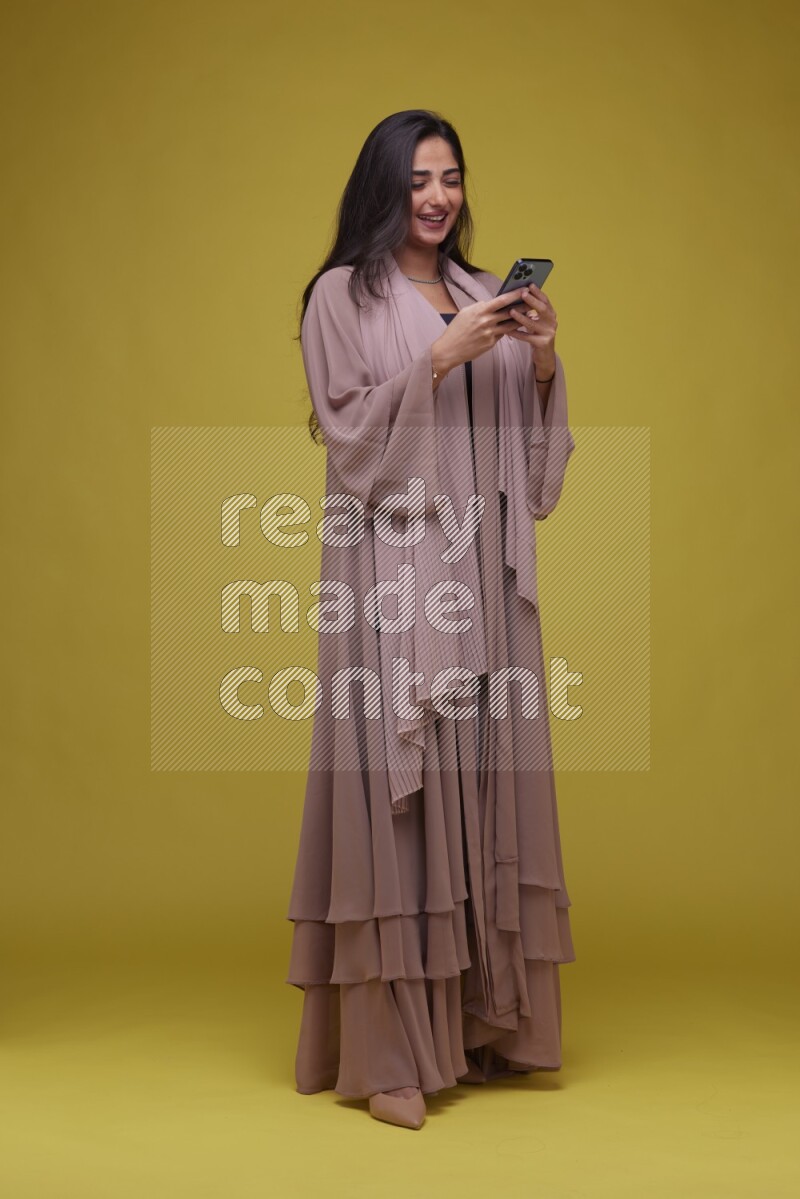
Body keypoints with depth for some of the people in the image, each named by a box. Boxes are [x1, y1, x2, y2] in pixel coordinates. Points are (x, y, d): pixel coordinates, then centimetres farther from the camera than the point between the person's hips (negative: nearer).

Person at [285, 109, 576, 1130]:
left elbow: (531, 447, 15)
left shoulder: (486, 297, 17)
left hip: (485, 575, 5)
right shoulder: (343, 295, 2)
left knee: (486, 783, 5)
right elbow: (352, 437, -6)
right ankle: (386, 1049, -4)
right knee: (394, 786, -8)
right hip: (390, 572, -5)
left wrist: (541, 363, -3)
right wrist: (441, 358, -14)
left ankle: (482, 1023, 15)